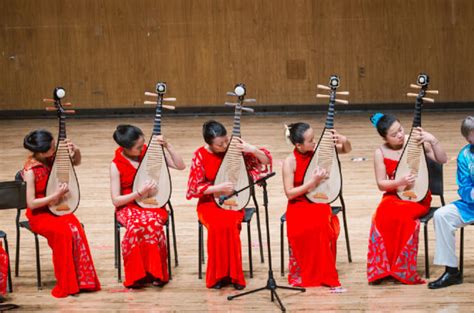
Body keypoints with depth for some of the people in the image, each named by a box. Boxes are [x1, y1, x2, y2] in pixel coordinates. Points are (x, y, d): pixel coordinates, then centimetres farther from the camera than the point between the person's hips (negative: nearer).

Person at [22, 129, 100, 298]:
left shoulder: (52, 159, -2)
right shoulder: (30, 170, -18)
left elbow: (76, 162, 15)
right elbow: (31, 203, -18)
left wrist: (76, 151, -7)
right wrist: (56, 195, -23)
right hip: (39, 215, -5)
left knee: (76, 230, -25)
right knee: (63, 233, -31)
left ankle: (81, 279, -17)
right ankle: (66, 285, -18)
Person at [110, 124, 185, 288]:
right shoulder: (116, 165, -8)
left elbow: (181, 166, -2)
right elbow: (116, 200, -7)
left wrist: (167, 146, -14)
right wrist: (140, 192, -19)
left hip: (154, 204, 1)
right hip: (128, 207, -1)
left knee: (152, 223, -35)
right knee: (137, 225, -37)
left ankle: (157, 272, -19)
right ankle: (136, 274, -22)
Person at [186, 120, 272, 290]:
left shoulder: (235, 149, -3)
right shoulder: (200, 156, -7)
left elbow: (266, 161, 1)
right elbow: (195, 187, -7)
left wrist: (252, 149, -17)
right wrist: (219, 188, -18)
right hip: (209, 203, -1)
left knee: (229, 224, -33)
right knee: (218, 225, -33)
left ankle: (231, 273, -19)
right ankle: (218, 275, -18)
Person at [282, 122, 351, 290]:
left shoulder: (318, 151, -3)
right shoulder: (290, 162, -13)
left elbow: (347, 150, 10)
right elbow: (290, 193, -13)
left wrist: (343, 140, -14)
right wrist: (313, 182, -22)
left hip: (319, 202, 2)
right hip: (298, 206, -2)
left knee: (322, 225, -30)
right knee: (303, 230, -32)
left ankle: (324, 274, -13)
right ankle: (301, 273, -9)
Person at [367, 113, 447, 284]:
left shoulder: (415, 142, -5)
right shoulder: (380, 153, -2)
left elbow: (442, 160, -6)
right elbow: (381, 184, -1)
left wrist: (433, 140, -21)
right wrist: (400, 182, -20)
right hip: (393, 195, 1)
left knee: (403, 215, -34)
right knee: (381, 218, -32)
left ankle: (402, 270, -23)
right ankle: (382, 268, -22)